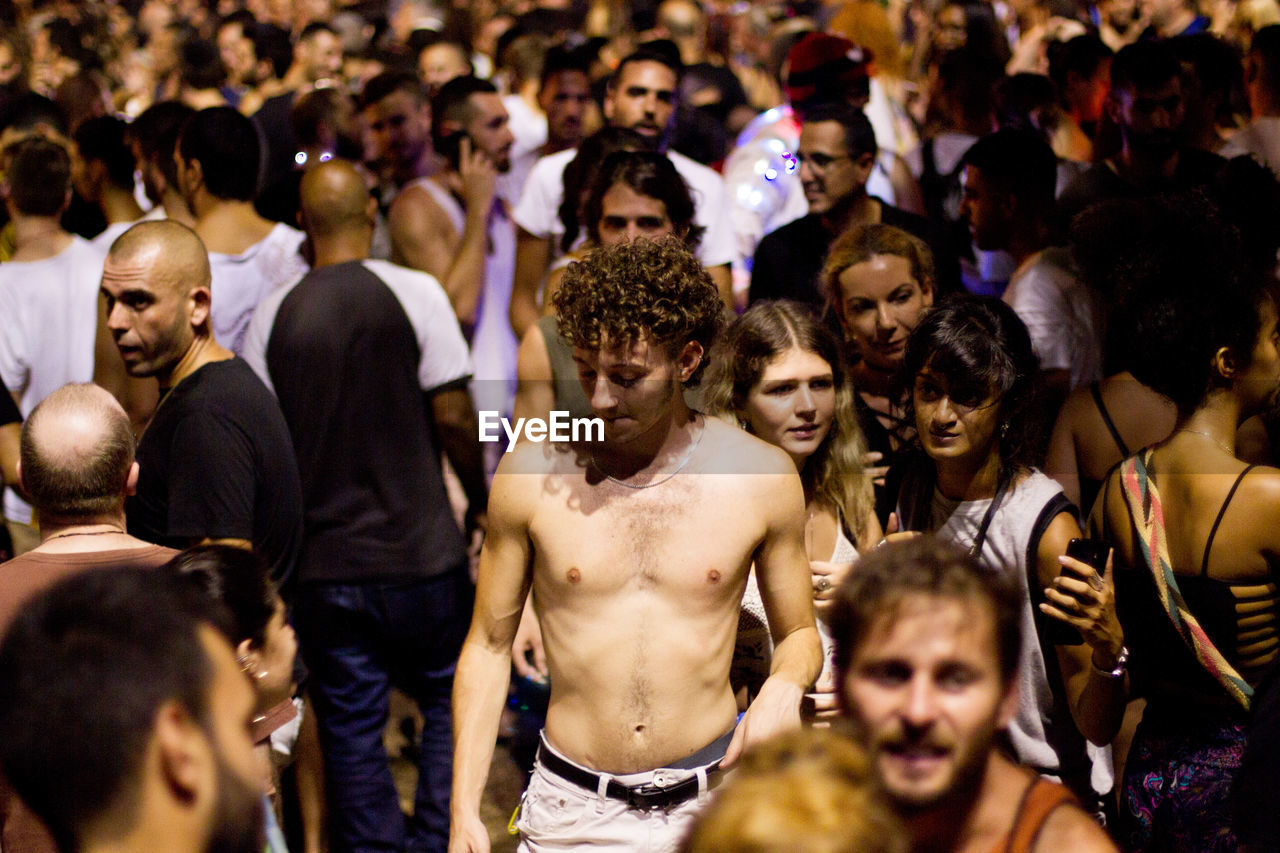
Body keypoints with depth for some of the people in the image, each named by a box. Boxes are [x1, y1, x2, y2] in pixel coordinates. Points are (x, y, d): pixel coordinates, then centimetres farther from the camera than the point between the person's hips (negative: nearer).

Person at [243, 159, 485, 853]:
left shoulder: (273, 316, -2)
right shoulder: (414, 293, -9)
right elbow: (452, 414, -11)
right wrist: (479, 496, 5)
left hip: (323, 561, 2)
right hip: (419, 550, -2)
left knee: (350, 726, 11)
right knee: (449, 699, 15)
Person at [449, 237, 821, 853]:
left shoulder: (762, 476, -4)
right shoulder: (532, 473, -5)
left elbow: (798, 633, 10)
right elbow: (488, 645, 3)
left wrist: (784, 687, -14)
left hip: (711, 804, 0)